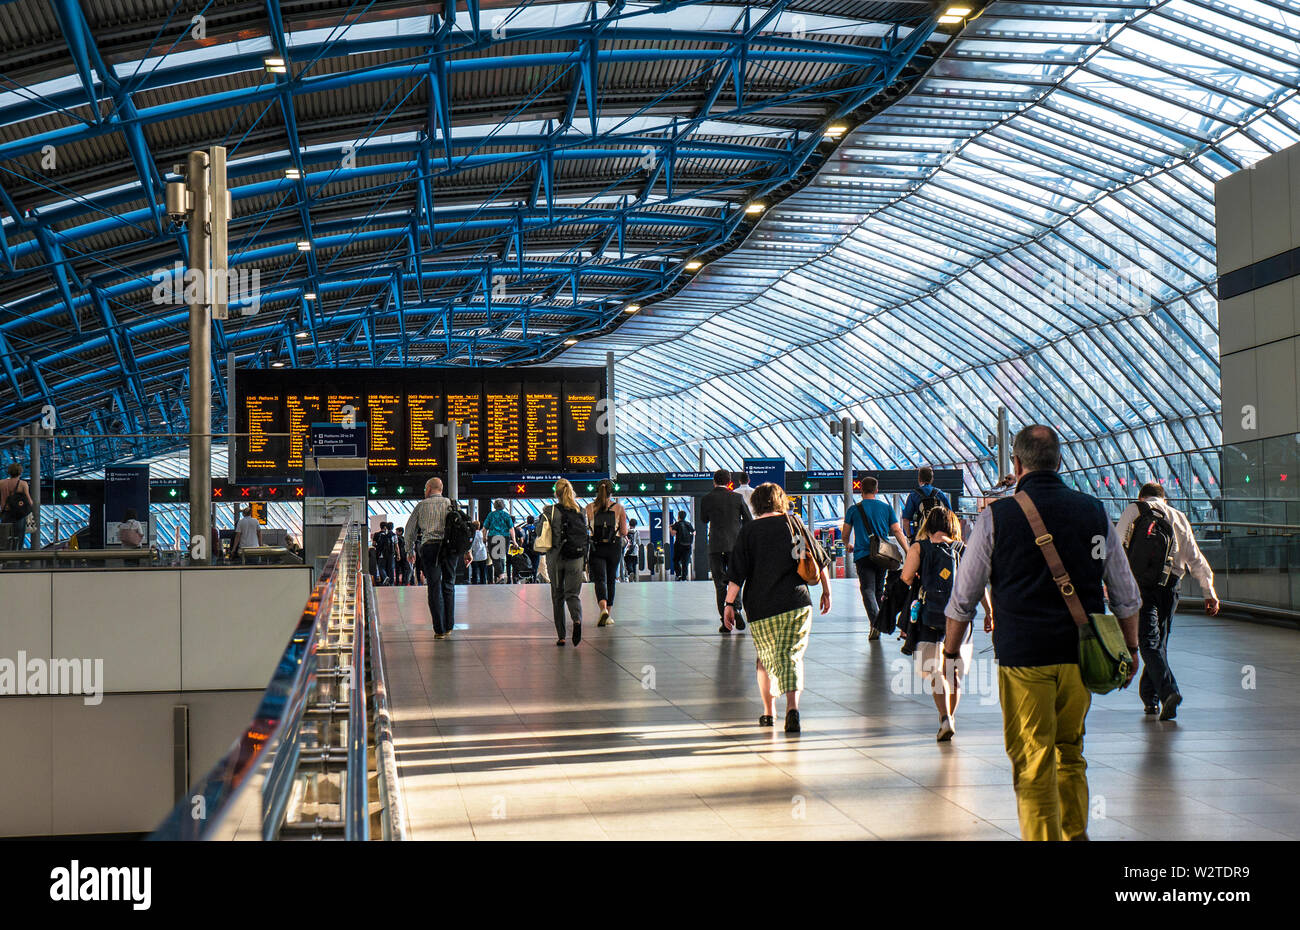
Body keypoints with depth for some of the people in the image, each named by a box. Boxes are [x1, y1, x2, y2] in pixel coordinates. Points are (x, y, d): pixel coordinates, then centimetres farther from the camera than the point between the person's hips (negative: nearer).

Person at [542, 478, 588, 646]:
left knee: (557, 596, 10)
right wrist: (585, 560, 13)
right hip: (576, 558, 1)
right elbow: (587, 536, 5)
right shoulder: (581, 512, 2)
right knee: (573, 594, 5)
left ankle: (561, 636, 11)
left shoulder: (549, 512, -6)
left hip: (556, 558, -1)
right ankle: (577, 619, -27)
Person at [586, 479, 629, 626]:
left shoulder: (590, 508, -1)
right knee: (611, 580, 14)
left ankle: (603, 609, -30)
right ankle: (608, 616, 19)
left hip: (596, 547, -1)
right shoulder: (619, 508, -1)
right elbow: (624, 532, -3)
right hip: (614, 547, 1)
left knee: (600, 579, -4)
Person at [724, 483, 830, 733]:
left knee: (766, 657, 14)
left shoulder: (749, 530, 0)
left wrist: (729, 603, 2)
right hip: (796, 601, 0)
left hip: (761, 606, 0)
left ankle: (769, 712, 19)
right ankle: (792, 705, -19)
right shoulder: (793, 522, 4)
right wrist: (826, 591, 17)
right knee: (791, 655, 1)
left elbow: (737, 572, -3)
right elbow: (818, 560, 8)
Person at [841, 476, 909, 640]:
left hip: (863, 555, -3)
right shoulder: (886, 508, 8)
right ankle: (879, 625, 23)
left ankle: (875, 622, -30)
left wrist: (848, 546, 29)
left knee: (868, 590, -9)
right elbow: (897, 531, 2)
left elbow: (844, 535, 8)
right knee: (879, 590, 16)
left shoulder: (854, 509, 3)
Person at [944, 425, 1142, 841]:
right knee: (1070, 749, 21)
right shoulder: (1095, 512, 5)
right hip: (1081, 654, 4)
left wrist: (950, 652, 12)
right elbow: (1125, 593, 11)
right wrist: (1131, 648, 22)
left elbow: (963, 596, 1)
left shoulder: (997, 516, -4)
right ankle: (1075, 834, 26)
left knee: (1033, 761, 2)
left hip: (1023, 655, -4)